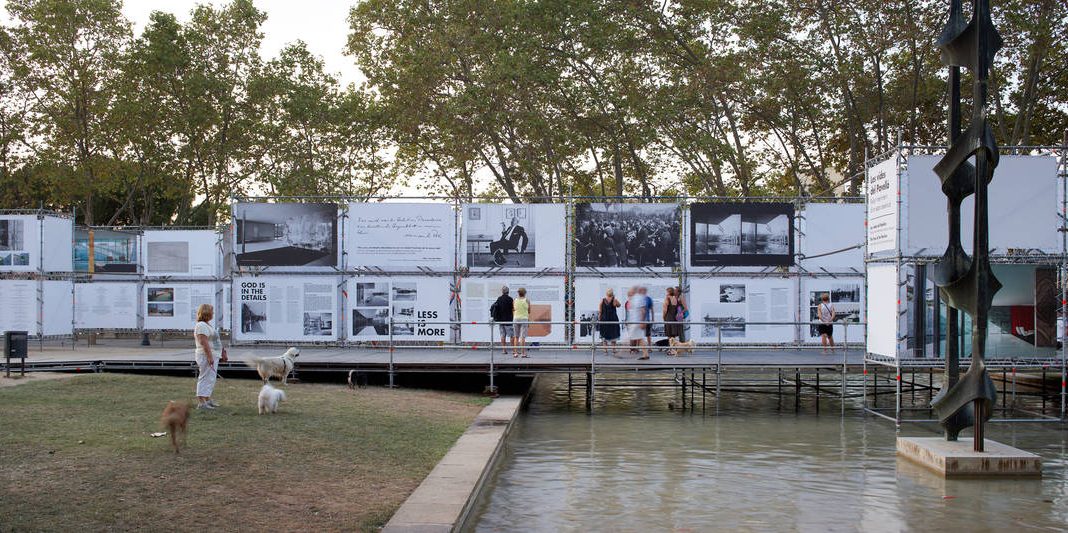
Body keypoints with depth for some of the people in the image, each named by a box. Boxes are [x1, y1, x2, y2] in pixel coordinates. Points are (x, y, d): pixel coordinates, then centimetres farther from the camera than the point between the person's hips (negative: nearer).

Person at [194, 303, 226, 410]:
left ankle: (208, 399, 26)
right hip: (206, 356, -11)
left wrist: (222, 351, 26)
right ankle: (201, 402, -10)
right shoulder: (201, 325, -16)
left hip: (212, 356, 11)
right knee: (206, 378, -10)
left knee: (211, 378, 17)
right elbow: (203, 342, -24)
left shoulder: (207, 325, 17)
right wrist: (209, 356, -27)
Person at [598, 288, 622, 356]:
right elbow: (619, 305, 13)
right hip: (613, 319, 0)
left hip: (604, 319, 1)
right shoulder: (614, 300, -8)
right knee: (613, 335, 11)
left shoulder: (602, 300, -5)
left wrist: (599, 319, 6)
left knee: (604, 336, 8)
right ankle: (614, 350, 14)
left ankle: (605, 350, 6)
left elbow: (600, 311, -3)